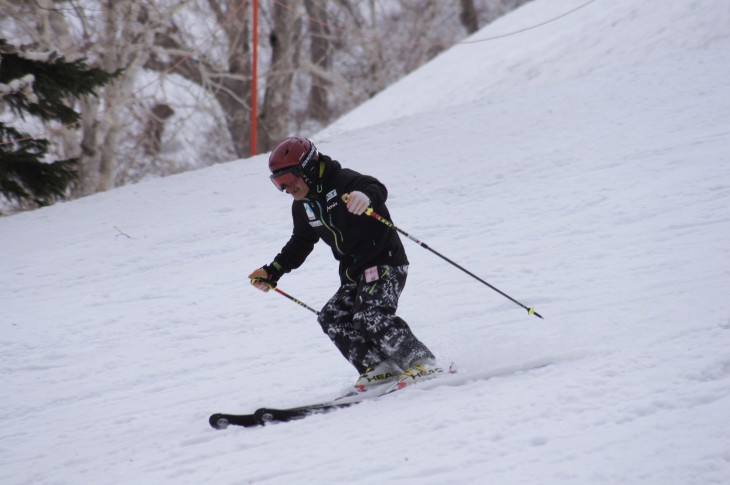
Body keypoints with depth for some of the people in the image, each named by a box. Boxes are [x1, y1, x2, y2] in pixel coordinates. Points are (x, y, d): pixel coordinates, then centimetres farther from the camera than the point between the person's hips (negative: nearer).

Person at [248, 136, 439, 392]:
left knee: (372, 316, -25)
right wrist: (272, 272, 19)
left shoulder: (342, 181, -16)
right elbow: (300, 244, 27)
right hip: (354, 274, 9)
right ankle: (379, 367, -4)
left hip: (384, 262, -9)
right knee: (333, 318, -3)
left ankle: (423, 363, -21)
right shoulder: (303, 206, 11)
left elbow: (378, 189, -36)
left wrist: (367, 196, -61)